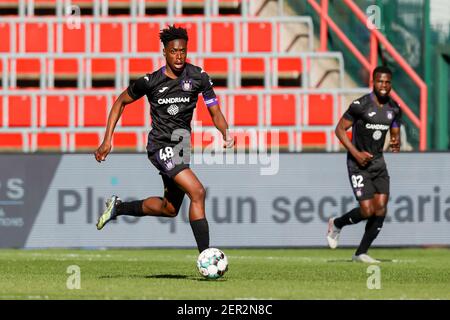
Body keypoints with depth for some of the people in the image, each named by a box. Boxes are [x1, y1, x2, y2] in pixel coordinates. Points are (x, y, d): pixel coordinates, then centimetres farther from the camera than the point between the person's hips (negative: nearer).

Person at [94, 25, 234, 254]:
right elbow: (121, 102, 6)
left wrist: (225, 133, -20)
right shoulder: (150, 81, -8)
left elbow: (215, 112, 2)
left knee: (170, 208, 17)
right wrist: (107, 140, 1)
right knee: (197, 192, -23)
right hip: (160, 146, -6)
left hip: (180, 145, 6)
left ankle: (118, 208, 36)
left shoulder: (198, 76, -2)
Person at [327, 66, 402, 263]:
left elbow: (395, 133, 15)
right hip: (358, 163, -6)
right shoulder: (360, 105, -15)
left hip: (378, 162, 6)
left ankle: (361, 253, 5)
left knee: (381, 208, -6)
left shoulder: (394, 109, 3)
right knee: (367, 210, -13)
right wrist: (356, 153, -17)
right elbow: (340, 129, -10)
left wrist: (396, 143, -10)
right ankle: (337, 224, 18)